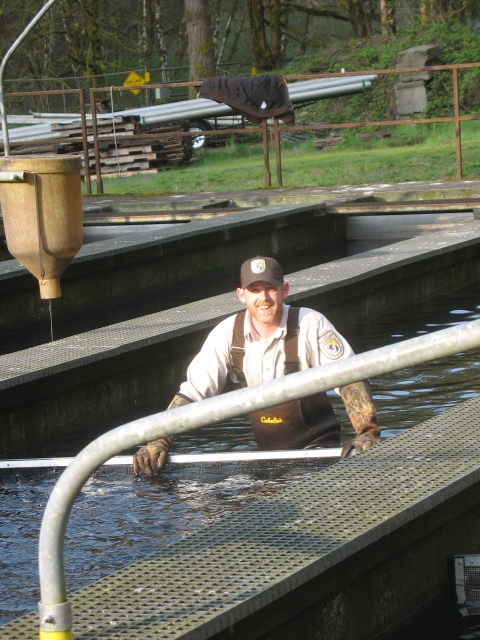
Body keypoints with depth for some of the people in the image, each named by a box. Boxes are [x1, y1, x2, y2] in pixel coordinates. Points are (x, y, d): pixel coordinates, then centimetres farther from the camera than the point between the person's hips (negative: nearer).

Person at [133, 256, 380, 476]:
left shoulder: (311, 325, -13)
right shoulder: (227, 334, -5)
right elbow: (191, 393, -2)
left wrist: (367, 431, -29)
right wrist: (158, 441, -14)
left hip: (317, 444, -5)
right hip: (265, 451, 5)